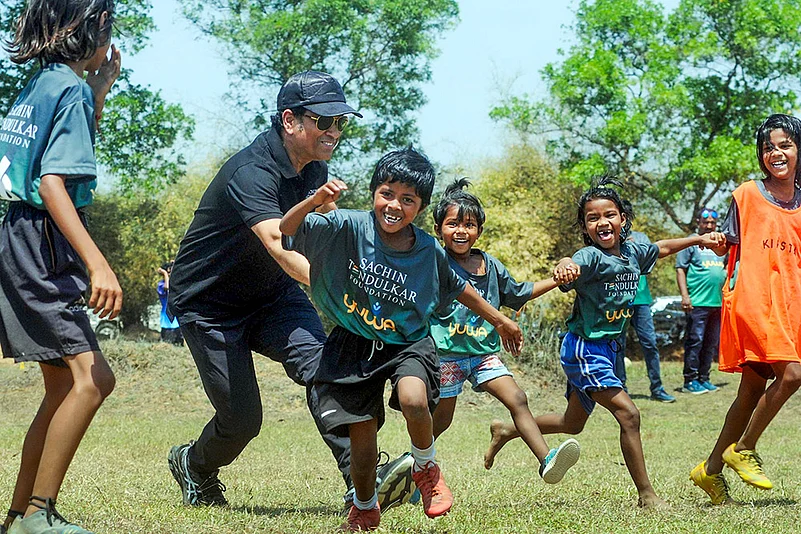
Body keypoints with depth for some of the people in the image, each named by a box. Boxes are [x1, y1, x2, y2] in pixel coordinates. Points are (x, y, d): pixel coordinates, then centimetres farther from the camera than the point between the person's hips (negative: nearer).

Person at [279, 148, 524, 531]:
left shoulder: (429, 251, -8)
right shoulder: (347, 227, -15)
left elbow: (457, 287, 11)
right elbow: (288, 230, -19)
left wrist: (499, 320, 19)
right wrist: (315, 200, -37)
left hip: (406, 343, 0)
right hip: (353, 344, 0)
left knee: (413, 400, -30)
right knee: (361, 433, 1)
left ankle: (427, 469, 2)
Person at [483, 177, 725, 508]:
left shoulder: (633, 252, 3)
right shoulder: (591, 257, -20)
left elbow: (662, 248, 25)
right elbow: (568, 269, -42)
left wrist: (699, 239, 25)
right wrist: (564, 269, -65)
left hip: (608, 349, 9)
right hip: (584, 348, -9)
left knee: (573, 424, 20)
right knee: (628, 414, -16)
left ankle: (506, 431, 39)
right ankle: (646, 495, -7)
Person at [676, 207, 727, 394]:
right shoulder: (691, 243, 0)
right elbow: (680, 270, -5)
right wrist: (685, 295, -14)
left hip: (718, 302, 7)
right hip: (698, 302, -7)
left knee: (712, 343, 9)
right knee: (695, 340, -7)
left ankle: (703, 378, 16)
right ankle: (690, 381, -3)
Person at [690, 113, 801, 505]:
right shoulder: (747, 195, 2)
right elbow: (729, 246, 7)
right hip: (751, 297, -5)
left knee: (753, 391, 6)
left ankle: (711, 469, 19)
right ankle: (743, 450, -4)